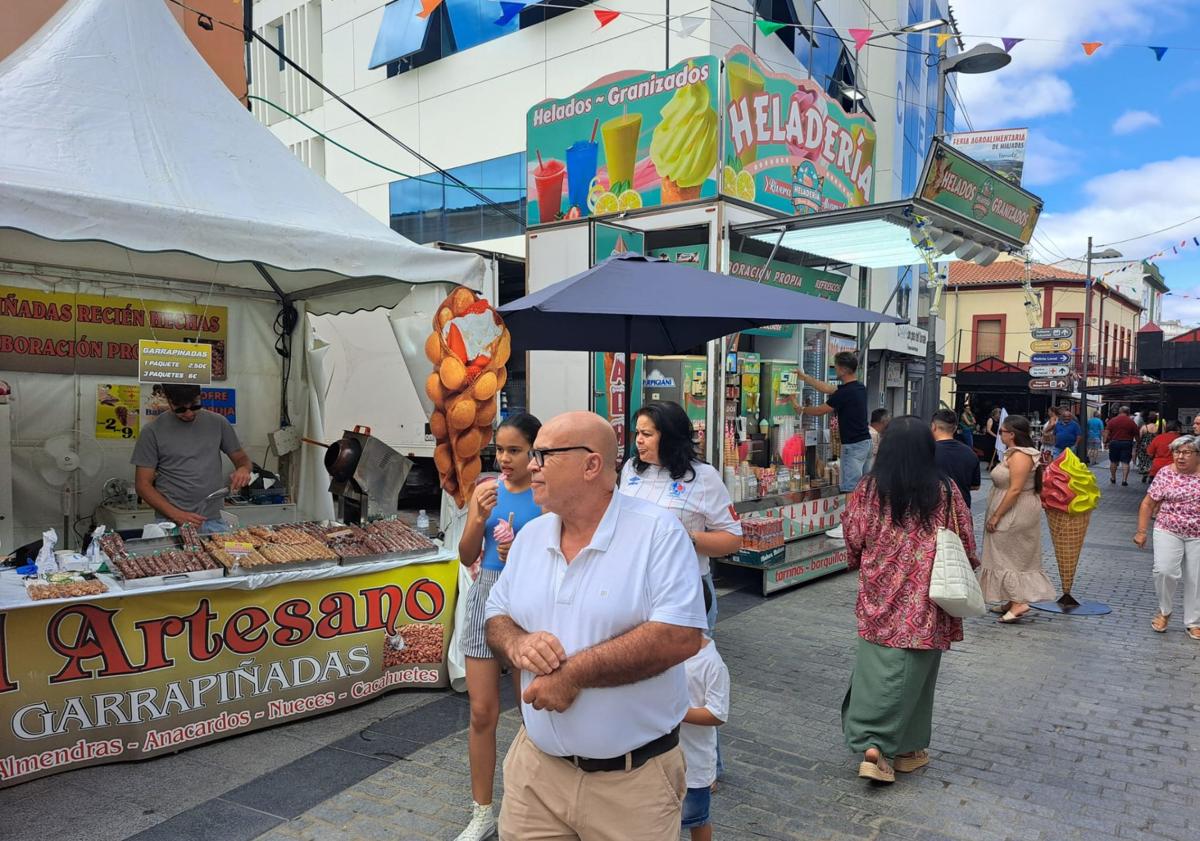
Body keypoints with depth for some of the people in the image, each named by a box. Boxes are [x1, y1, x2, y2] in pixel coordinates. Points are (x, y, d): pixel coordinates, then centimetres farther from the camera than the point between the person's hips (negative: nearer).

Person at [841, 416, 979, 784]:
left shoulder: (868, 489, -6)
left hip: (880, 599, 1)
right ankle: (905, 749, 21)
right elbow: (966, 545, 0)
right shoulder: (944, 490, -7)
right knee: (913, 672, 10)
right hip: (924, 602, -1)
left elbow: (853, 542, 0)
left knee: (877, 669, 8)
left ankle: (872, 743, -2)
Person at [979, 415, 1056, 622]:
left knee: (1008, 557, -4)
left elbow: (1015, 490, -25)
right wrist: (996, 514, 15)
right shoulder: (1015, 453, 12)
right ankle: (1014, 600, 21)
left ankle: (1019, 602, -4)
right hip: (1015, 515, 10)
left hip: (1015, 514, -10)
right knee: (1015, 557, 14)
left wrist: (996, 516, -21)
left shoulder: (1019, 456, -20)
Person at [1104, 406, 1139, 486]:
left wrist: (1105, 440, -3)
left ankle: (1113, 478, 24)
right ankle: (1124, 479, -5)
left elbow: (1107, 432, -7)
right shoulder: (1131, 422, -1)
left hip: (1114, 442, 1)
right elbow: (1136, 435, 3)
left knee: (1113, 461, 13)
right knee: (1125, 462, 1)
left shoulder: (1112, 420, 0)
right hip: (1127, 443, -1)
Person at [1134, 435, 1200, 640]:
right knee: (1165, 570, -17)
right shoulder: (1165, 473, -3)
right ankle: (1164, 611, 7)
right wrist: (1141, 531, -1)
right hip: (1168, 532, -1)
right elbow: (1148, 503, 1)